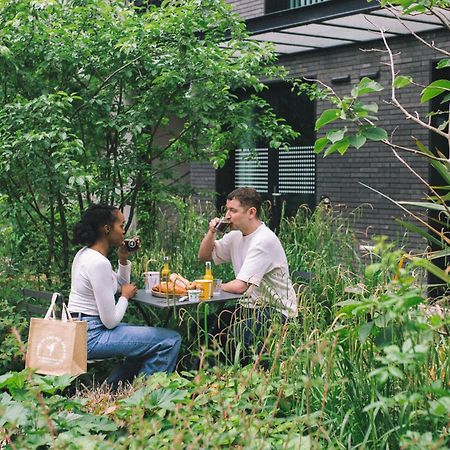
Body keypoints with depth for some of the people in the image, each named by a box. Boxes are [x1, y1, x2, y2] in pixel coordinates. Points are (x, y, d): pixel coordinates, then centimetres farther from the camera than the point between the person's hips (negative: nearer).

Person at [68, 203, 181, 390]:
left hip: (79, 330, 10)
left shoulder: (84, 254, 10)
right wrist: (126, 296, -3)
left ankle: (113, 387, 23)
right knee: (171, 340, -13)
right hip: (91, 336, -10)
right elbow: (111, 321, -20)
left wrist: (124, 259, 7)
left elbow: (121, 285, 24)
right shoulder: (99, 263, -21)